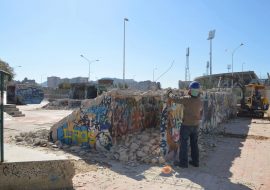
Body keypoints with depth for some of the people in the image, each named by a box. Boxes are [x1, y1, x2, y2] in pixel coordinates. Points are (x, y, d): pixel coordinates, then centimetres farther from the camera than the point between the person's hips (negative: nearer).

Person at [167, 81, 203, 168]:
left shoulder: (187, 99, -22)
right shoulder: (200, 102, -1)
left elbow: (175, 98, -14)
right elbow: (200, 114, 11)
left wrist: (169, 93, 6)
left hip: (186, 125, -6)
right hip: (196, 125, 6)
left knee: (184, 143, 4)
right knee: (194, 144, 15)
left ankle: (183, 162, 11)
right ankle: (195, 161, 23)